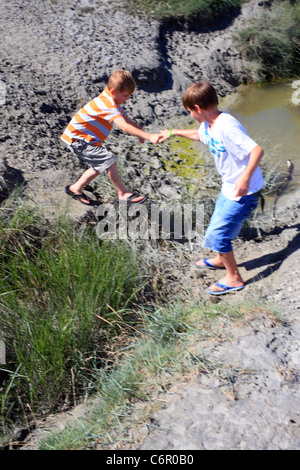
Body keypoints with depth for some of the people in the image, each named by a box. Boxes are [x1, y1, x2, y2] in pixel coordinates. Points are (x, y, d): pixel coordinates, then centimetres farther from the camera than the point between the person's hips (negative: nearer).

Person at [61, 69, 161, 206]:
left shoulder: (113, 102, 8)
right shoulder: (107, 104, -27)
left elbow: (127, 120, 9)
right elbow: (124, 127, -37)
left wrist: (142, 132, -9)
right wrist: (148, 136, -41)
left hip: (86, 138, 11)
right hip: (78, 139, -11)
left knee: (100, 166, 19)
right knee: (109, 161, -17)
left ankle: (76, 188, 32)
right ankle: (123, 194, -6)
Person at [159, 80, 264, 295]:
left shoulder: (227, 126, -29)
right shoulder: (208, 124, 1)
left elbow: (257, 150, -36)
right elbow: (199, 134, 26)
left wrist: (246, 177, -50)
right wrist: (173, 132, 32)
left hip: (244, 192, -9)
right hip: (229, 188, 10)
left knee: (218, 233, -4)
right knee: (217, 226, 24)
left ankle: (234, 278, 15)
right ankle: (220, 259, 49)